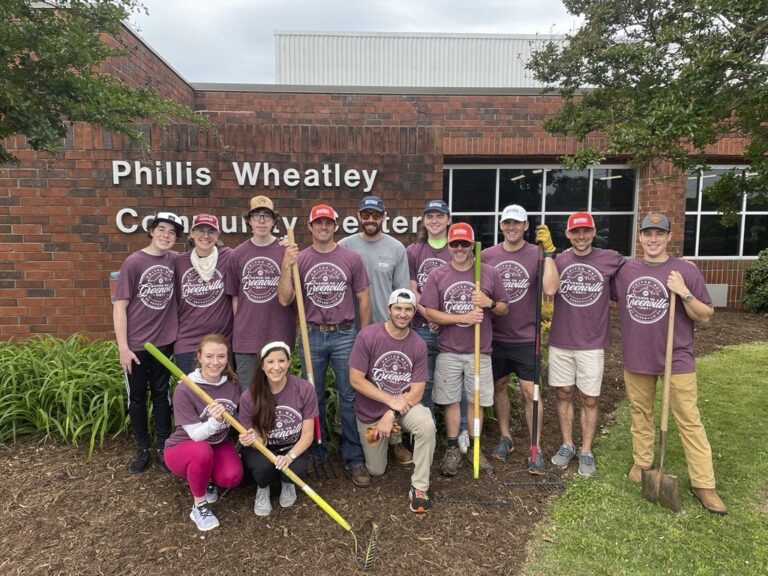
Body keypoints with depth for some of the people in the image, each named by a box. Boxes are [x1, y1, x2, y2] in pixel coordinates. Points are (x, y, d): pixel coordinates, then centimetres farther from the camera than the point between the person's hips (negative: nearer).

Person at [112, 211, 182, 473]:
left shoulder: (175, 260, -2)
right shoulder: (133, 262, -11)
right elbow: (119, 306, -10)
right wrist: (123, 347, -13)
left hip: (164, 342, 3)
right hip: (135, 344, -2)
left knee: (162, 395, 13)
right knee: (136, 397, 11)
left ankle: (162, 447, 27)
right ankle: (142, 449, 27)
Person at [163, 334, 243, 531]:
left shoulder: (232, 383, -11)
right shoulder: (184, 389, -24)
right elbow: (196, 435, -25)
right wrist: (214, 421, -44)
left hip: (218, 444, 4)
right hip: (183, 448, -3)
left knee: (232, 477, -25)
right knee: (202, 451, -38)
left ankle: (207, 479, 12)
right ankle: (199, 505, -12)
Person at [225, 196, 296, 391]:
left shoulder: (287, 251, -6)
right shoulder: (237, 254, 1)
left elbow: (285, 299, -12)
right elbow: (235, 297, 10)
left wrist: (286, 266, -24)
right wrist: (241, 329, 6)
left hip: (279, 338, -1)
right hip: (245, 340, 2)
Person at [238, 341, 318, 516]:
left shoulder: (305, 389, -20)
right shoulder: (249, 396, -20)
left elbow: (307, 434, -15)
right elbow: (258, 439, -12)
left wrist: (290, 456, -33)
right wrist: (250, 440, -37)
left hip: (293, 448, 0)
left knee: (297, 470, -32)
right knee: (265, 466, -35)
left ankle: (288, 484, 9)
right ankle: (263, 489, 5)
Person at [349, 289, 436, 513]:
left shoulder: (418, 345, -14)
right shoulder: (368, 335, -21)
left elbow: (417, 392, -12)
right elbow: (356, 380, -19)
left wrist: (392, 415, -24)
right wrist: (391, 400, -22)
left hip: (404, 404, 1)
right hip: (370, 411, -1)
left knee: (427, 425, -32)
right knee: (376, 471, 11)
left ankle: (420, 487, -13)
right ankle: (391, 434, 41)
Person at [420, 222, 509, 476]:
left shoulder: (490, 273, 2)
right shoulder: (437, 275, -2)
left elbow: (504, 309, 9)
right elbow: (430, 313, -6)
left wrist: (489, 303, -13)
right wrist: (464, 317, -15)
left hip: (479, 351, 1)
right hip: (448, 351, -1)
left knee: (477, 400, 10)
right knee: (451, 401, 8)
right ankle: (453, 449, 23)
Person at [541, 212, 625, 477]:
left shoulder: (611, 259, -2)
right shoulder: (559, 259, 0)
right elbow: (549, 289, -18)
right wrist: (549, 250, -16)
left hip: (592, 343, -1)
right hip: (560, 341, 1)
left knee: (589, 398, 7)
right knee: (563, 393, 12)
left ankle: (586, 451, 23)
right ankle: (567, 445, 28)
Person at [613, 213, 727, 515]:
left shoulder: (686, 271, -6)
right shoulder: (624, 270, 2)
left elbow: (705, 317, -5)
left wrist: (684, 293, -19)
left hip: (677, 359, -2)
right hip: (636, 357, 3)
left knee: (689, 421, 2)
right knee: (640, 413, 15)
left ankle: (704, 484, 13)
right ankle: (641, 464, 32)